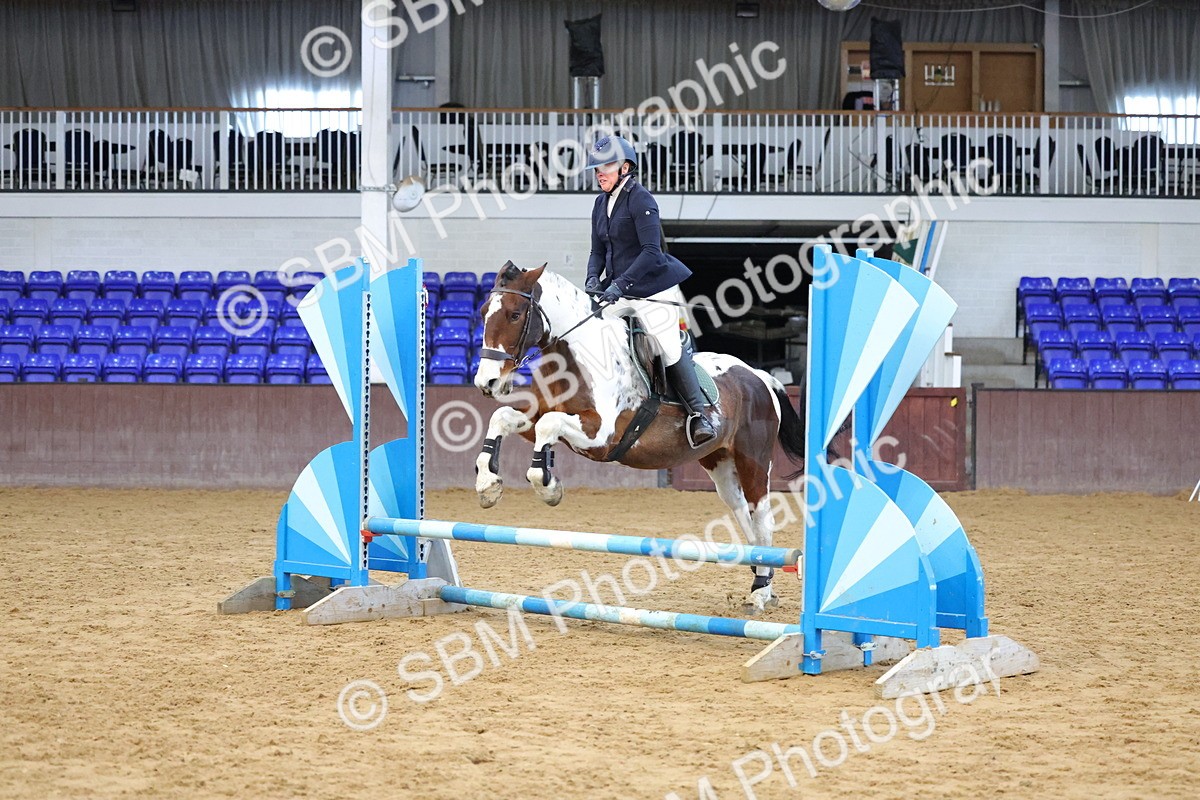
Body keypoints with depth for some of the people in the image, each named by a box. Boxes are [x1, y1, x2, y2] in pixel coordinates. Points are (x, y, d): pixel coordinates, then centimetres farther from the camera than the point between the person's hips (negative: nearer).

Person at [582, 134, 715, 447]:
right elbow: (598, 251, 16)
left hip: (651, 287, -8)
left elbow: (651, 252, -20)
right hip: (617, 289, 8)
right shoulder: (601, 204, 12)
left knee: (671, 349, -12)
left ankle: (698, 414, -7)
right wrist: (593, 279, -5)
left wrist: (620, 284, -26)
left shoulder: (640, 199, -13)